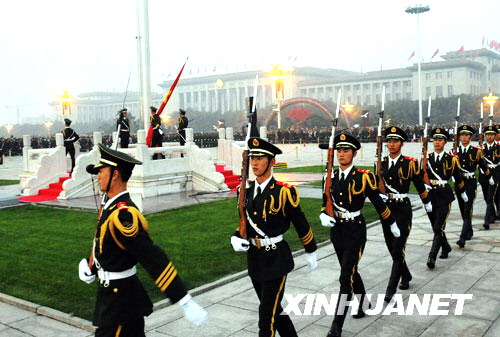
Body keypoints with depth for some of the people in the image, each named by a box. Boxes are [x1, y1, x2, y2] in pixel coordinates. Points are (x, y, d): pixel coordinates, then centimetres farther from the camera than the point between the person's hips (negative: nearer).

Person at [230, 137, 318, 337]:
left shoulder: (284, 192, -14)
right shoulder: (246, 191, 3)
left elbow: (302, 226, -4)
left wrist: (311, 253, 6)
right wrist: (236, 239, -5)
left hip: (276, 260, -6)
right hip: (254, 258, 7)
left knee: (267, 319, -5)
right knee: (274, 309, 22)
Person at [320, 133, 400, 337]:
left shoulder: (363, 177, -11)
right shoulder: (330, 178, 3)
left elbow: (378, 203, -1)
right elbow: (325, 203, 13)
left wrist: (392, 224, 8)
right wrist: (324, 216, -7)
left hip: (355, 231, -5)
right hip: (336, 230, 6)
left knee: (346, 277, -9)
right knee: (351, 271, 21)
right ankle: (364, 304, 45)